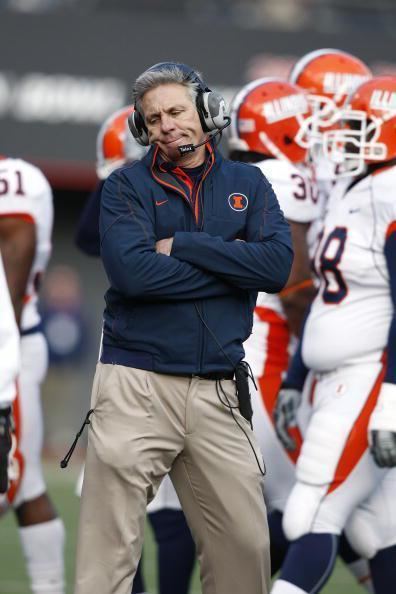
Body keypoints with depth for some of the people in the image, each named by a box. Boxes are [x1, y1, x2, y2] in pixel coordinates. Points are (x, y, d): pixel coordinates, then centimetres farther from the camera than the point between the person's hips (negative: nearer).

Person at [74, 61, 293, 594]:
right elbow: (131, 271, -13)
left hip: (219, 391, 3)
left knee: (246, 549, 2)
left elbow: (278, 265, -4)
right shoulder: (127, 186, 5)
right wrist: (232, 265, -7)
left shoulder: (247, 184, 13)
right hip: (136, 386, -3)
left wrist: (182, 245, -8)